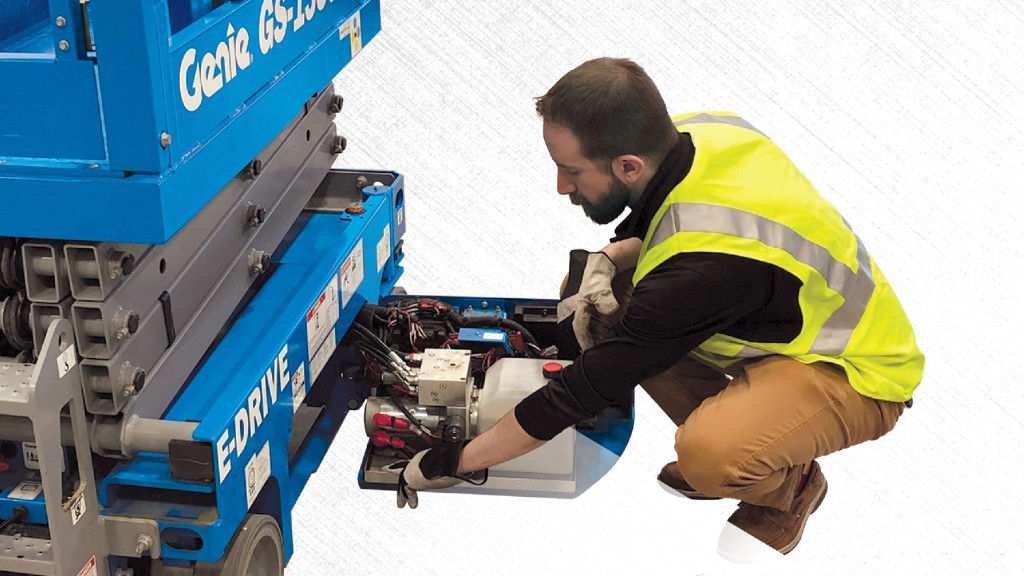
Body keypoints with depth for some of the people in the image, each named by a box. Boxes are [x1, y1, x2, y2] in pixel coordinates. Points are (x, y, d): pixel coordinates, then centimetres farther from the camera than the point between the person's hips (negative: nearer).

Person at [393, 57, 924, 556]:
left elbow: (583, 389, -29)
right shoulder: (695, 129, -14)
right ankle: (718, 434, 11)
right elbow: (648, 227, 10)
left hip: (855, 370, -8)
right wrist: (607, 260, -13)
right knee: (589, 297, -4)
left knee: (709, 455, -36)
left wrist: (455, 462, -19)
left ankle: (789, 488, 1)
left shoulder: (701, 264, -37)